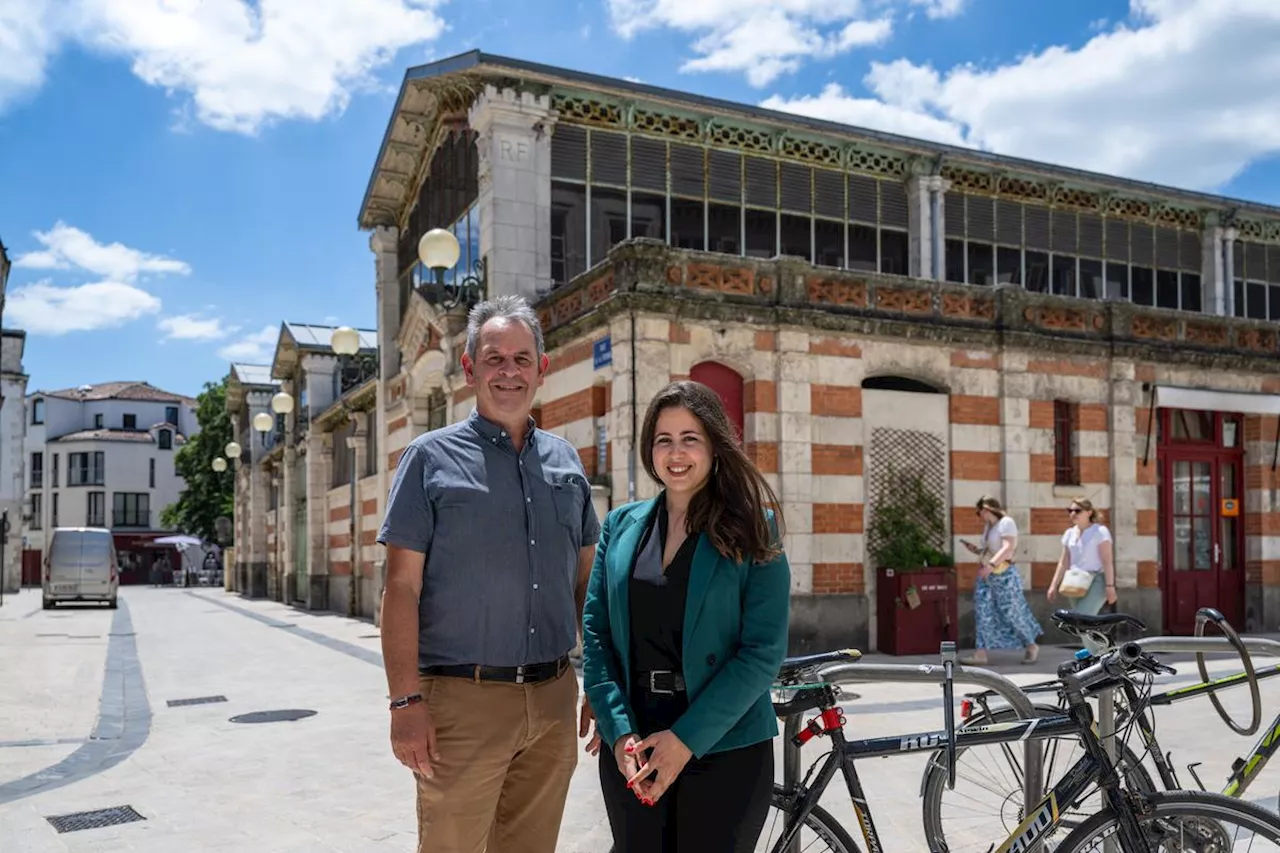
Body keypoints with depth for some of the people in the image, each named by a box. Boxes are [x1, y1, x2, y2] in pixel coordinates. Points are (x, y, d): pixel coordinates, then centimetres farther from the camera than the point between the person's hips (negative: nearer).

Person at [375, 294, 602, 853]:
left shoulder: (565, 460, 11)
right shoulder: (432, 457, -2)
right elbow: (401, 588, -6)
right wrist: (406, 701, -13)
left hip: (553, 701, 4)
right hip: (462, 699, -4)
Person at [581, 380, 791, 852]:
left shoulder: (753, 530, -4)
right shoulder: (620, 525, 6)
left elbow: (764, 650, -11)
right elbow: (595, 631, 2)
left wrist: (685, 739, -16)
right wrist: (619, 732, -11)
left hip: (725, 751, -2)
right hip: (629, 750, 3)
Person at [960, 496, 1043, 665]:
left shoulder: (1006, 523, -11)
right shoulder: (988, 526, 13)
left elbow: (1008, 548, -23)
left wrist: (991, 565, -33)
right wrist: (976, 550, 7)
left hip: (1004, 575, -8)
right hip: (987, 576, 8)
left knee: (1012, 613, 1)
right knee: (983, 613, 1)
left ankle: (1031, 647, 21)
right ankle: (980, 653, 0)